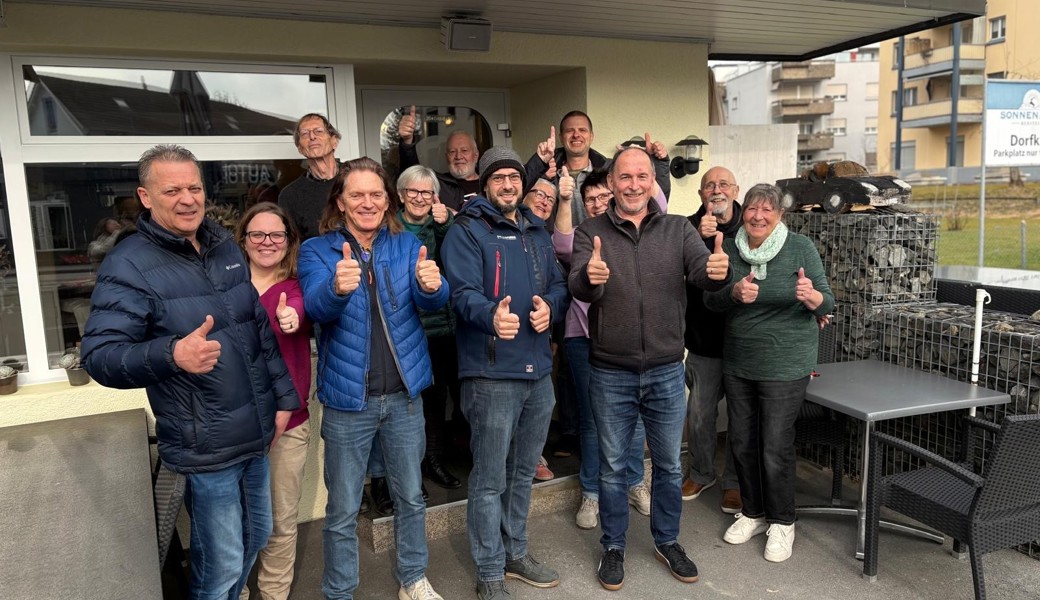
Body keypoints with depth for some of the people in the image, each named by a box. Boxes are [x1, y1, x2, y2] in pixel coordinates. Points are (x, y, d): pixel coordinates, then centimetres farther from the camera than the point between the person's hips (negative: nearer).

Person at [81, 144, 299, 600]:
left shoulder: (226, 247, 8)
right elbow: (99, 357, -18)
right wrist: (171, 354, -36)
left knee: (257, 538, 21)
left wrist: (283, 396, 11)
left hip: (256, 431, 7)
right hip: (206, 445, -6)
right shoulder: (128, 266, -12)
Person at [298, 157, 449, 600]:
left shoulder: (406, 245, 3)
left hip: (404, 393, 3)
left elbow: (432, 302, -12)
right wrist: (337, 287, -44)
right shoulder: (317, 250, -3)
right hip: (347, 398, -2)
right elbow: (317, 306, -21)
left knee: (411, 496, 17)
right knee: (342, 510, 9)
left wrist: (432, 285, -37)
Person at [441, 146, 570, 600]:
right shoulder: (466, 230, -7)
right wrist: (492, 317, -42)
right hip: (492, 373, -6)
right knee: (490, 480, 3)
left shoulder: (537, 230, 15)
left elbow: (558, 283, 15)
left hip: (538, 370, 7)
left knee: (523, 472, 20)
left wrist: (550, 306, -9)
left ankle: (515, 554, 37)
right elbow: (463, 292, -21)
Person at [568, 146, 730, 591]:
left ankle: (667, 541, 39)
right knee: (613, 466, 14)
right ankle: (613, 547, 33)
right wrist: (589, 278, -44)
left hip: (666, 371, 2)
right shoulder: (590, 232, -5)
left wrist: (717, 271, -39)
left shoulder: (678, 229, 0)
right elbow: (578, 288, -20)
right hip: (610, 374, -1)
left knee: (669, 463, 17)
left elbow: (702, 272, -15)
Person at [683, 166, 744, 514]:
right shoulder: (690, 227, -3)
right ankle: (701, 474, 33)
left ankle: (734, 482, 28)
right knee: (699, 414, 11)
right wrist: (698, 237, -33)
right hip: (705, 341, 0)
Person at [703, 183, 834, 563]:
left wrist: (810, 296, -30)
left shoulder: (801, 248, -6)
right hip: (738, 363, 4)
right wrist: (734, 293, -22)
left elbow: (826, 304, -7)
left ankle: (782, 522, 21)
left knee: (776, 447, -1)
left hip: (784, 365, -4)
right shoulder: (730, 249, 3)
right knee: (742, 442, 12)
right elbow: (709, 300, -1)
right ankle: (753, 513, 32)